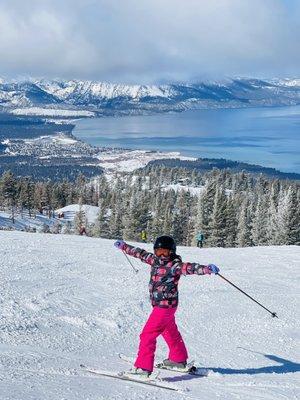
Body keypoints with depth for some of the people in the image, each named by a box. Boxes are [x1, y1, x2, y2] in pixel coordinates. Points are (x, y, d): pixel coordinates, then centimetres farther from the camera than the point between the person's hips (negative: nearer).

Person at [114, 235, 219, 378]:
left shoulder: (175, 265, -18)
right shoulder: (155, 260, 4)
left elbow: (189, 268, -32)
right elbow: (141, 254, 16)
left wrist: (207, 269, -48)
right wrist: (123, 246, 26)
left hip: (166, 306, -9)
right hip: (160, 305, 9)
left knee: (148, 335, -11)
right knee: (170, 332, 26)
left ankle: (143, 367, -9)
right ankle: (178, 359, 46)